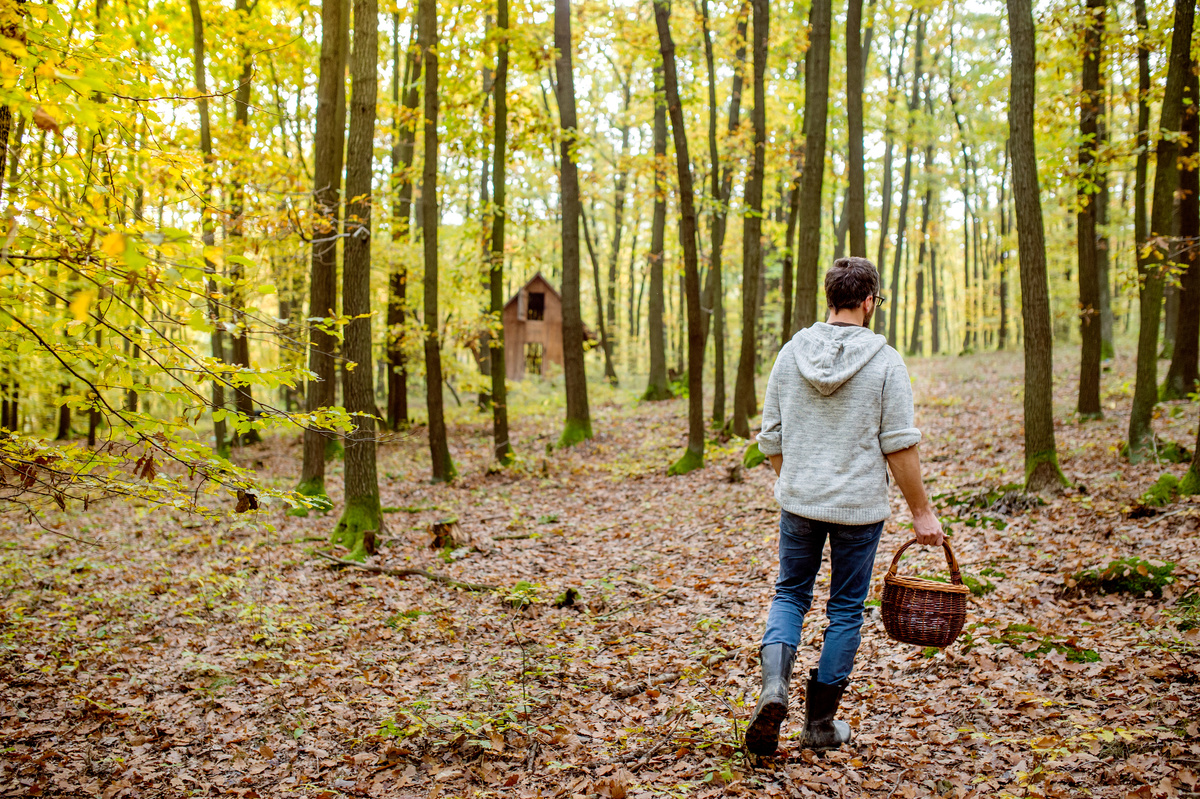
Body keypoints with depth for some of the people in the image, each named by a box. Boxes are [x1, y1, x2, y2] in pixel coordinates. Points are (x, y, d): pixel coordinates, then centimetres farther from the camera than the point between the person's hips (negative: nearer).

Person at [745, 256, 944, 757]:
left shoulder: (791, 353, 0)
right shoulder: (884, 361, -10)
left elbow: (771, 437, 5)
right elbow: (899, 446, -11)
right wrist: (922, 512, -2)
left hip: (799, 503, 3)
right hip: (859, 507, -2)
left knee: (790, 594, 18)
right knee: (846, 610, 11)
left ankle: (774, 686, -7)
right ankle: (820, 723, 19)